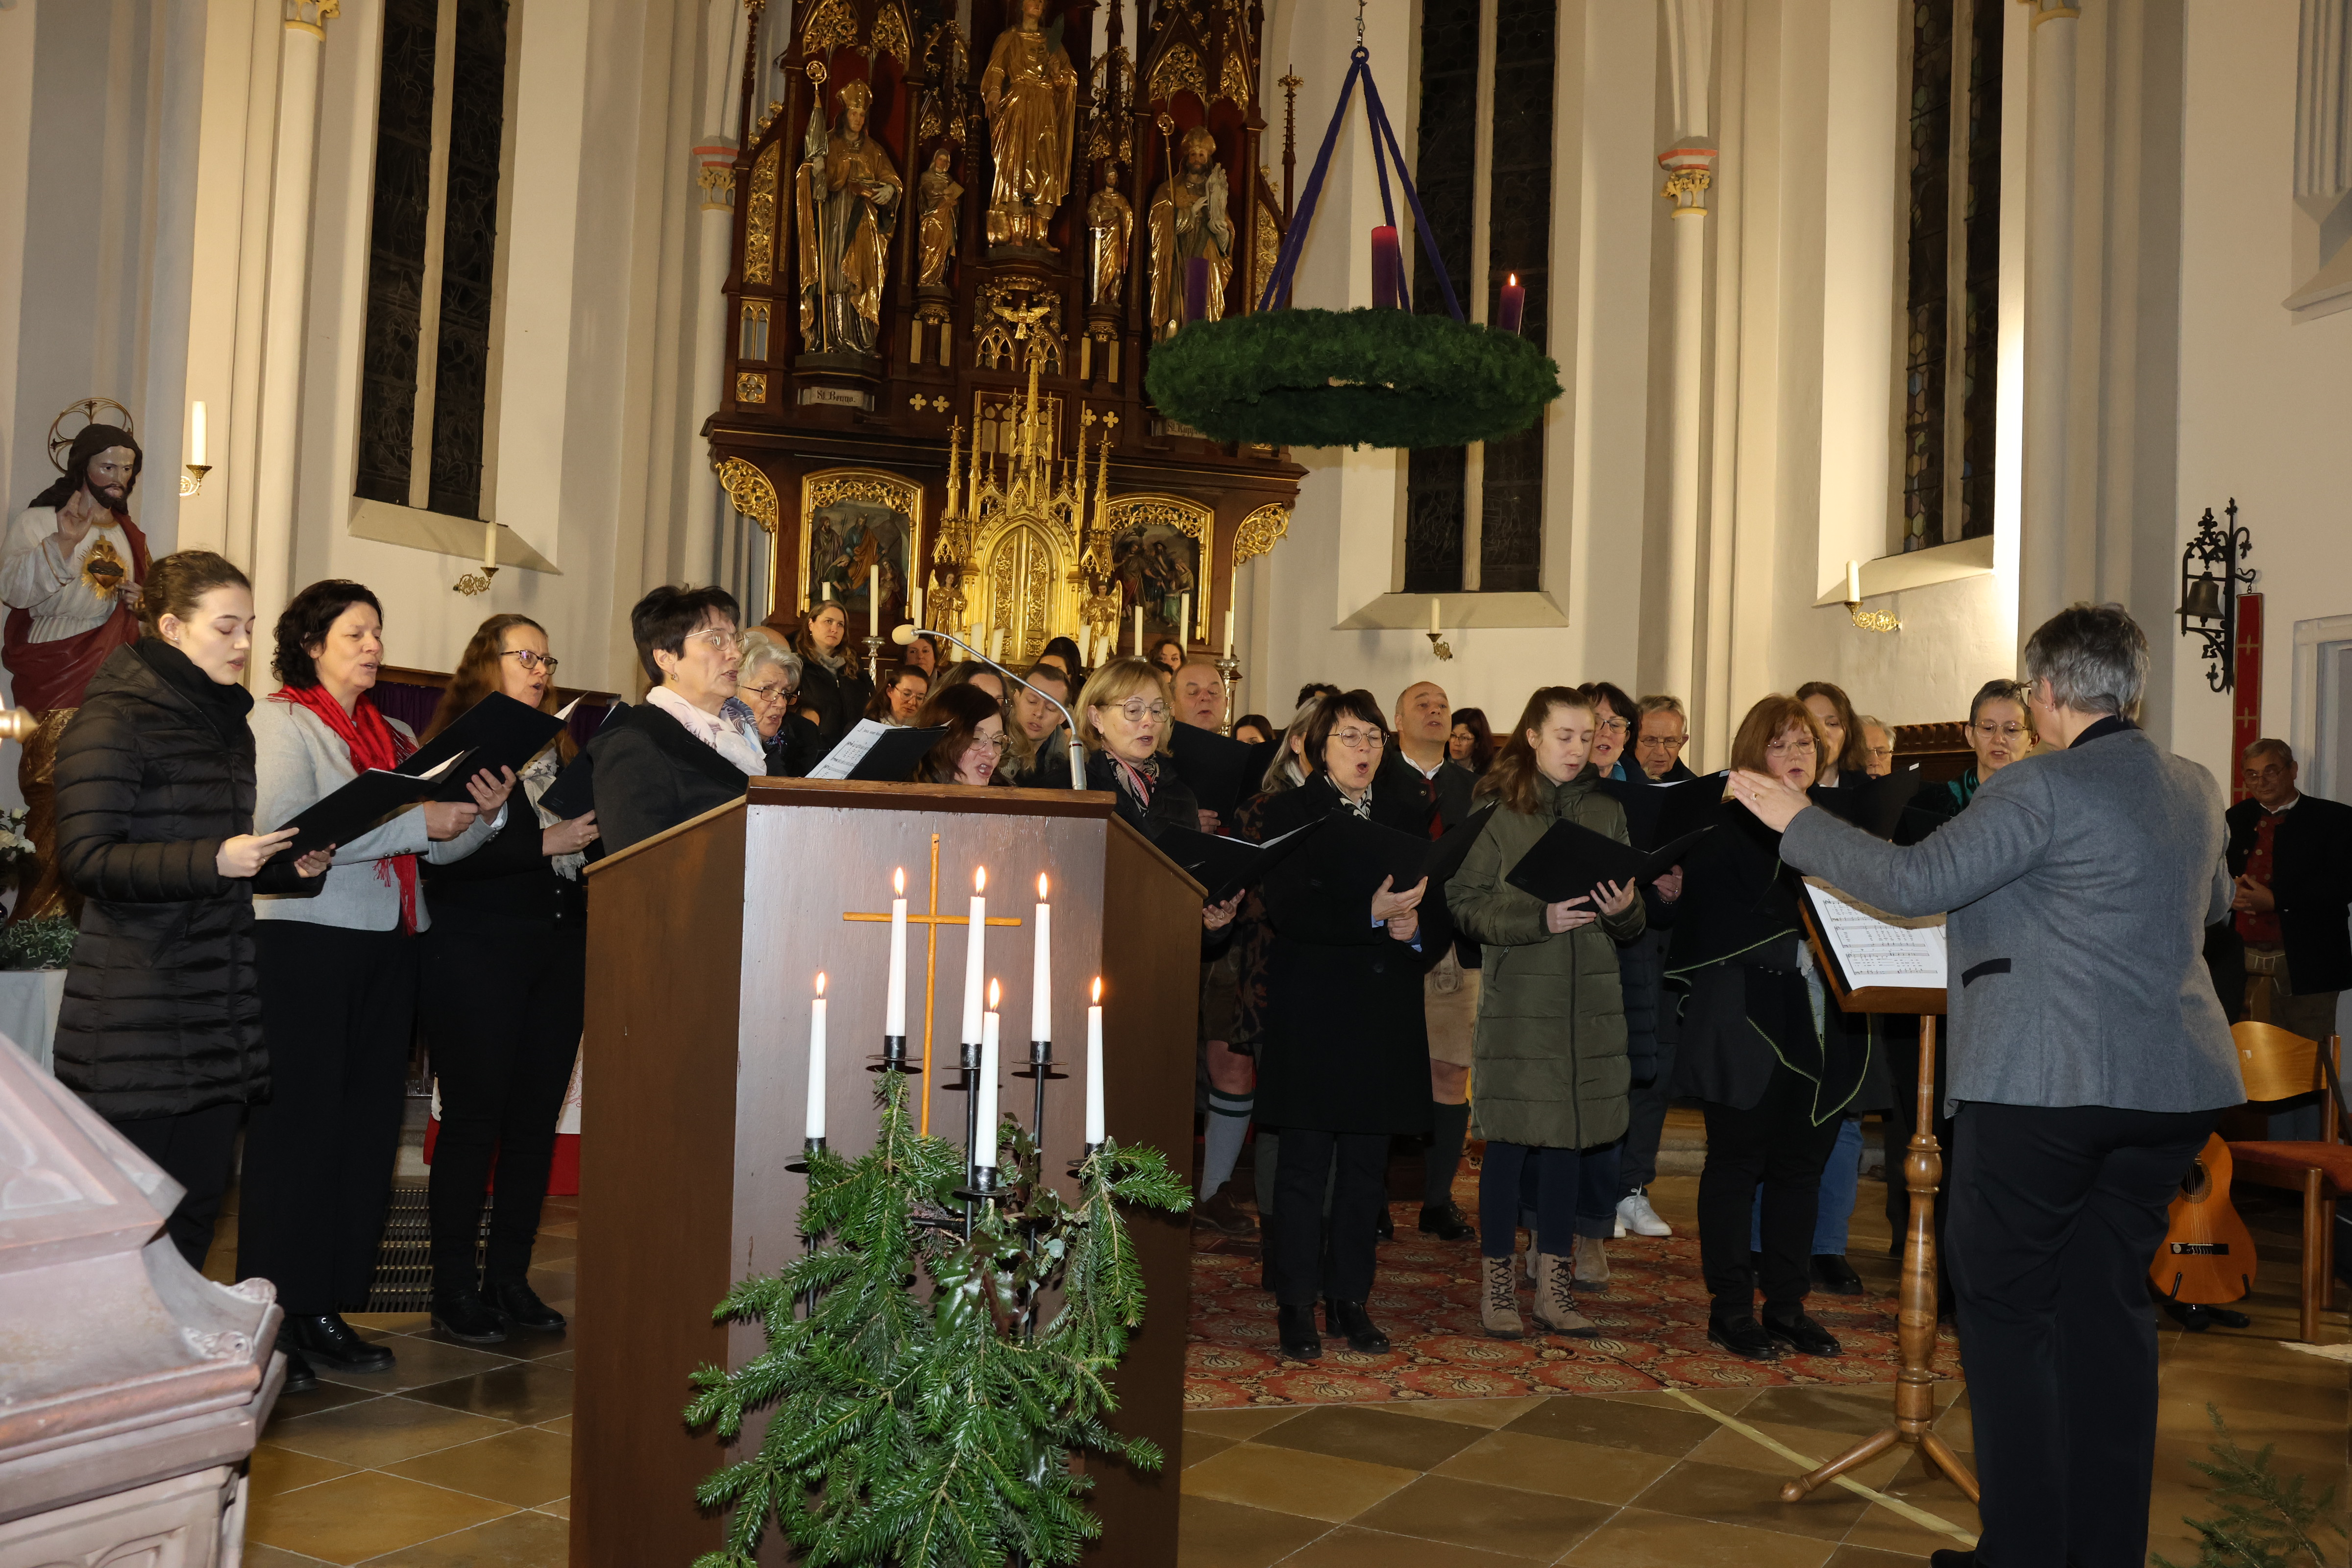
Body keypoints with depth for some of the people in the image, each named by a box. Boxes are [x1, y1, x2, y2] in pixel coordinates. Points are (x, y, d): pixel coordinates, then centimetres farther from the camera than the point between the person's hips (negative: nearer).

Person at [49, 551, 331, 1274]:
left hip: (221, 999, 8)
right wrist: (213, 861, -23)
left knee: (199, 1199, 10)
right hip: (138, 1014, -7)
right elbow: (85, 857, -15)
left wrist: (291, 867, 7)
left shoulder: (229, 722, 17)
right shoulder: (113, 720, -7)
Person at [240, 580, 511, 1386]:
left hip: (388, 948, 7)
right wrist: (415, 823, -19)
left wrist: (483, 814, -8)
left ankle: (327, 1305, 16)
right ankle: (272, 1313, 6)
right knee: (297, 1128, -2)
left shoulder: (396, 736, 18)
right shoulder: (279, 722, -2)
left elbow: (439, 845, 12)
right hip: (305, 942, -6)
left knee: (368, 1128, 7)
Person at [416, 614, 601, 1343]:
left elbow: (587, 837, 16)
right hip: (477, 952, -6)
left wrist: (593, 837, -4)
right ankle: (453, 1288, 9)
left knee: (537, 1118, 8)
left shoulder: (560, 749, 17)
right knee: (474, 1118, -1)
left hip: (559, 951, 6)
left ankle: (510, 1278, 18)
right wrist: (545, 843, -22)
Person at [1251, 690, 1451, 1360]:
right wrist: (1372, 910, -24)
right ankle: (1297, 1304, 8)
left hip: (1385, 1011, 4)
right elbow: (1286, 906, -14)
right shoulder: (1290, 812, 1)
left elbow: (1441, 906, 11)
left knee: (1367, 1164, 8)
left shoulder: (1410, 816, 14)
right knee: (1305, 1161, -1)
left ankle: (1351, 1298, 19)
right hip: (1312, 1009, -4)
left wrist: (1415, 926, -12)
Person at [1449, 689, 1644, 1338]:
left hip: (1591, 997, 4)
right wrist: (1540, 918, -19)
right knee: (1510, 1140, 0)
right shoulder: (1494, 810, -2)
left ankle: (1554, 1287, 18)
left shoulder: (1606, 811, 11)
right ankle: (1497, 1285, 11)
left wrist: (1623, 910, -10)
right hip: (1517, 994, -4)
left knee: (1569, 1138, 8)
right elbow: (1465, 904, -8)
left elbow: (1632, 922, 12)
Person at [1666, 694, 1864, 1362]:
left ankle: (1787, 1304, 22)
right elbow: (1706, 922, -12)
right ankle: (1730, 1308, 12)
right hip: (1748, 1023, -5)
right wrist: (1785, 935, -19)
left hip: (1820, 1026, 5)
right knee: (1737, 1162, 3)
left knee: (1802, 1163, 11)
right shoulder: (1728, 826, -5)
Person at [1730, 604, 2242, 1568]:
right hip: (2172, 1085, 8)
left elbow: (1914, 883, -19)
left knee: (2008, 1312, 4)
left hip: (2043, 1083, -7)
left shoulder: (2043, 790, -15)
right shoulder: (2197, 790, 10)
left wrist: (1795, 820, -10)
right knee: (2111, 1308, 14)